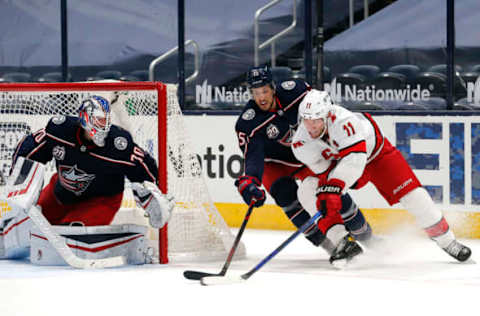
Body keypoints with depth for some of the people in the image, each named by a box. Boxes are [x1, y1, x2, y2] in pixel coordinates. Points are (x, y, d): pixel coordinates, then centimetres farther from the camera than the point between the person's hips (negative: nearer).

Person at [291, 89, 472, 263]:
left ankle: (447, 241, 6)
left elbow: (354, 158, -52)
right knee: (308, 190, -20)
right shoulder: (300, 143, -25)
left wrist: (333, 187, -61)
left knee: (409, 192, -10)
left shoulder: (342, 120, -42)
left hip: (373, 150, -4)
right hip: (334, 161, 4)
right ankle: (341, 242, -14)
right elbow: (324, 172, -17)